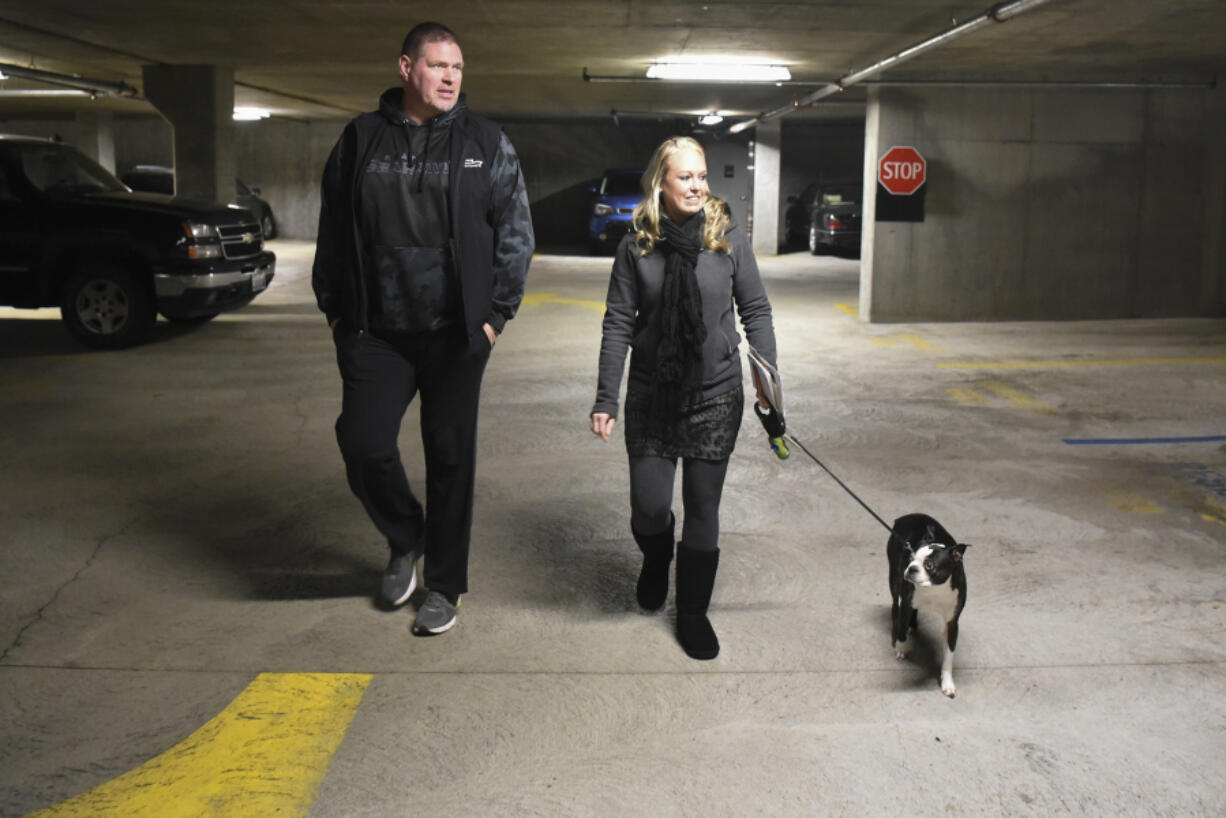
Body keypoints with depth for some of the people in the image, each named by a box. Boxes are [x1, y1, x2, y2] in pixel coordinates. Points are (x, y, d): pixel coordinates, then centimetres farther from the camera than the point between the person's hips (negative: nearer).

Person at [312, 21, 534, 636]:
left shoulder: (486, 144, 3)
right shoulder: (361, 139, 7)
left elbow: (516, 232, 3)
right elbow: (333, 232, 12)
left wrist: (497, 313, -3)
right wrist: (334, 308, 7)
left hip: (455, 334, -1)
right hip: (374, 332, 1)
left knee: (450, 458, 5)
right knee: (363, 445, -4)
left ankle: (443, 586, 21)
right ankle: (405, 541, 27)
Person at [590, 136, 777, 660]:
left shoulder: (727, 238, -2)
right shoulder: (637, 246, -1)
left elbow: (756, 311, 4)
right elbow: (618, 323, 0)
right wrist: (605, 399, -5)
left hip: (715, 396, 0)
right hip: (651, 396, 0)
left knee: (703, 507, 5)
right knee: (649, 506, -2)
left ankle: (693, 612, 23)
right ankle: (656, 561, 36)